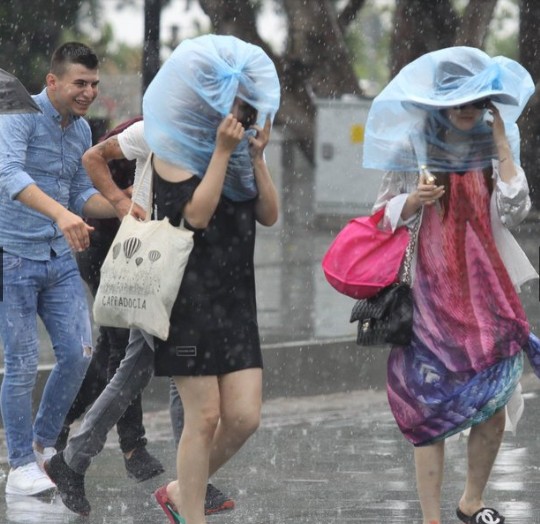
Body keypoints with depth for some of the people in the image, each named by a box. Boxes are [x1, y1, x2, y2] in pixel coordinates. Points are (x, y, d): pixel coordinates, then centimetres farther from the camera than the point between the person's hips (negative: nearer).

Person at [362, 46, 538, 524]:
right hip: (431, 296, -3)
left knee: (493, 408, 5)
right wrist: (413, 201, -18)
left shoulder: (495, 145, 4)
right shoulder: (415, 147, -2)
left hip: (487, 295, 3)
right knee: (431, 410, -6)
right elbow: (385, 215, 3)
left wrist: (501, 140, -10)